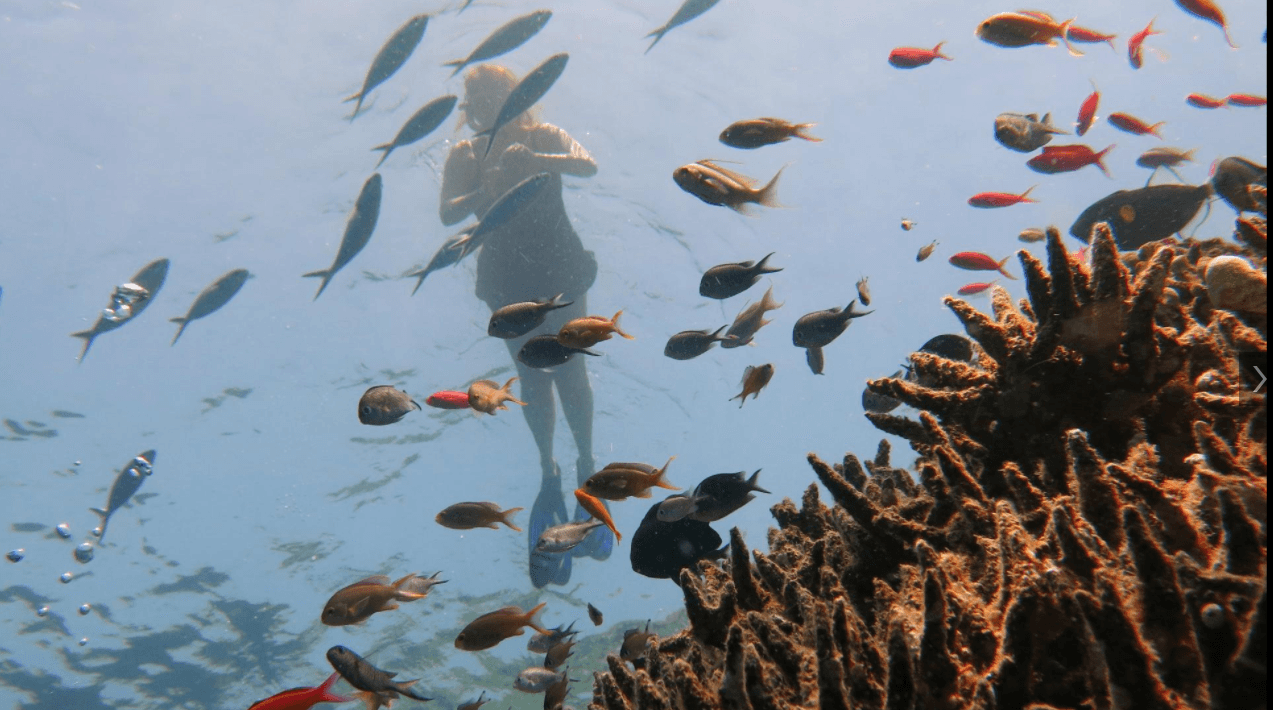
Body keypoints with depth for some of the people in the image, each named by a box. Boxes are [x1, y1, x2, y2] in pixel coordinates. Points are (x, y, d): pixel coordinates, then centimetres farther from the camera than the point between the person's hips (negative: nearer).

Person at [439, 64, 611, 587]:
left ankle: (586, 465, 11)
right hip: (508, 278, 2)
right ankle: (548, 472, 18)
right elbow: (448, 213, -10)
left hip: (561, 268, -1)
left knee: (569, 367, -4)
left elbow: (588, 166, -18)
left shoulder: (544, 138, 1)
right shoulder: (465, 155, 4)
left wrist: (536, 161, -34)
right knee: (532, 376, 5)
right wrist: (487, 191, -28)